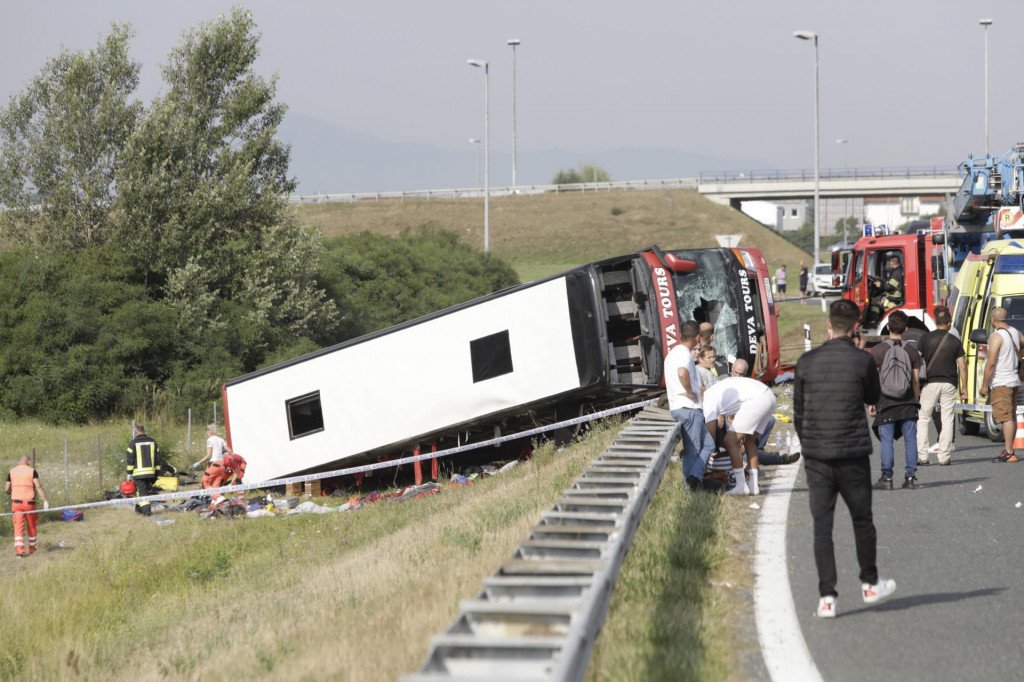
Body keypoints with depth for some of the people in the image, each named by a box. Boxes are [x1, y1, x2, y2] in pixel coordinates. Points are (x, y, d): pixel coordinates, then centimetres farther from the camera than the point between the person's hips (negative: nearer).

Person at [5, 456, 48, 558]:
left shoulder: (12, 472, 9)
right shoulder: (32, 471, 1)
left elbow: (6, 489, 10)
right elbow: (38, 486, -10)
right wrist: (45, 500, -12)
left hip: (16, 502, 1)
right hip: (29, 502, -1)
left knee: (18, 527, -2)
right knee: (31, 526, 15)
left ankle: (19, 550, -14)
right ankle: (32, 549, 26)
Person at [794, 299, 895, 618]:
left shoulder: (807, 361, 0)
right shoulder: (862, 360, -8)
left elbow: (798, 412, 7)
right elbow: (873, 398, 10)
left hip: (816, 456, 2)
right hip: (853, 455, -2)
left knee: (821, 525, 2)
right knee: (862, 520, 15)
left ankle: (827, 597, -3)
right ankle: (870, 584, 30)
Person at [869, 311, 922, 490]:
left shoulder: (878, 350, -4)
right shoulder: (911, 351, 3)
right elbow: (916, 380, 4)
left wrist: (872, 403, 3)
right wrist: (916, 401, 14)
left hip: (886, 402, -2)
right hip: (908, 402, 2)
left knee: (887, 441, 0)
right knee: (910, 440, 5)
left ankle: (886, 477, 0)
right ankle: (911, 477, 4)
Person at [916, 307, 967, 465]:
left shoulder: (926, 338, 1)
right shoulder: (955, 341, 3)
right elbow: (962, 366, 2)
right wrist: (964, 388, 7)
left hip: (930, 383, 0)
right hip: (949, 384, 0)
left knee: (923, 419, 8)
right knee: (947, 420, 4)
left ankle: (921, 456, 1)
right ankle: (944, 456, 0)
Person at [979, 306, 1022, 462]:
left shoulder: (996, 336, -15)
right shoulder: (1015, 332, 9)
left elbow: (991, 363, -18)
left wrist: (984, 386, -14)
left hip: (1001, 383, -8)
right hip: (1014, 381, 8)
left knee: (1006, 417, -10)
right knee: (1012, 417, 13)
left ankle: (1009, 452, -13)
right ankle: (1009, 449, 20)